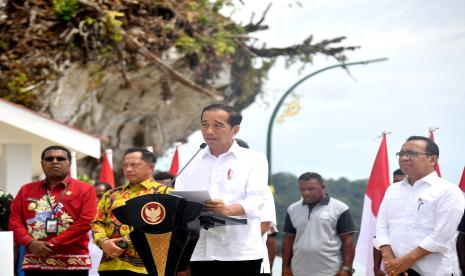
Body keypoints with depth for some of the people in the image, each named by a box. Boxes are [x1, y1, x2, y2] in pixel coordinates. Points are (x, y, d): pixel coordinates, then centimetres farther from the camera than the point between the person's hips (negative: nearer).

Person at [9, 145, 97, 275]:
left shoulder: (85, 190, 4)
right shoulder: (26, 190, 15)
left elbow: (86, 221, -7)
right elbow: (15, 221, 10)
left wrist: (53, 244, -13)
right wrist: (30, 242, -10)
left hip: (72, 263, -3)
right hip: (34, 263, 3)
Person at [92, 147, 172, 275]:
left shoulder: (164, 193, 4)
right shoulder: (111, 195, 21)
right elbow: (97, 222, 17)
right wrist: (103, 242, -5)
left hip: (143, 265, -5)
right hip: (110, 264, 5)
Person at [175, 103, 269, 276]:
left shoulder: (253, 159, 5)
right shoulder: (191, 161, 16)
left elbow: (256, 200, -8)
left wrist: (229, 209, -29)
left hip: (241, 252, -3)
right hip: (200, 251, 3)